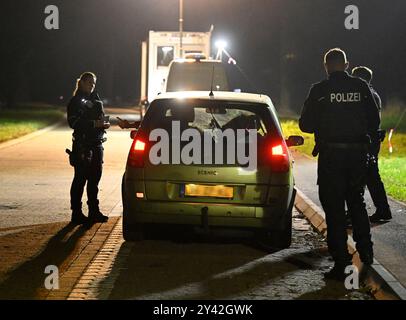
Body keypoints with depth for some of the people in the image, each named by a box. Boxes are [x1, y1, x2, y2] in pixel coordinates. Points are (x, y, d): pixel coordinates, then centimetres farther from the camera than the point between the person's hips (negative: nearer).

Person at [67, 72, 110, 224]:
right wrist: (94, 123, -22)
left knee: (95, 177, 9)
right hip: (82, 144, -7)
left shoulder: (95, 100, 18)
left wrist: (105, 123, 3)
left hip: (96, 144, 7)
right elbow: (73, 122, -16)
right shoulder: (76, 101, -5)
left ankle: (94, 211, 16)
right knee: (80, 178, -5)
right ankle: (76, 213, -1)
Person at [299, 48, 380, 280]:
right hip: (358, 153, 3)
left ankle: (341, 262, 2)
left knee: (334, 209, 3)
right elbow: (374, 122, 4)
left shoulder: (320, 90, -7)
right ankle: (365, 250, 21)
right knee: (357, 203, 22)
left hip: (331, 155, -3)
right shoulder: (361, 87, 0)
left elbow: (305, 124, -5)